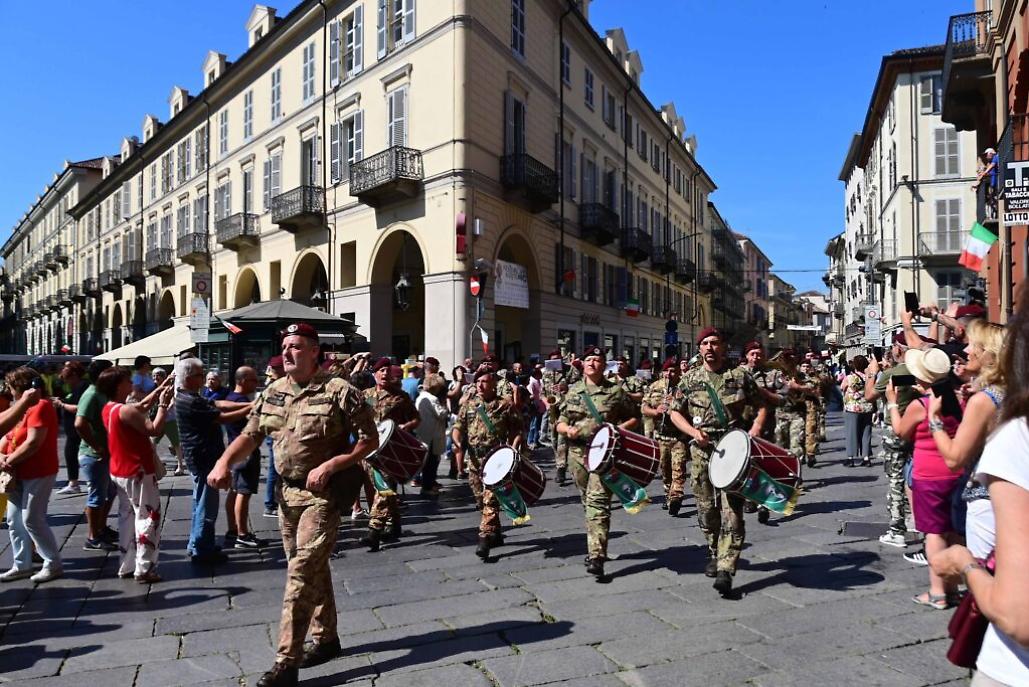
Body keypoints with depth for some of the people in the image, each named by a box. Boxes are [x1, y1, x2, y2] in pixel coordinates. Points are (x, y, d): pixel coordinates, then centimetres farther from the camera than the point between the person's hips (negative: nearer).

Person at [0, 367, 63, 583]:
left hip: (38, 474, -9)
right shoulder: (22, 408, 13)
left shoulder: (40, 407, -17)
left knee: (32, 520, -5)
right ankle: (22, 565, 22)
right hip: (19, 474, 9)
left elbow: (33, 443, -24)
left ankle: (54, 564, 6)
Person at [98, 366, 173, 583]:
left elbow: (139, 410, 16)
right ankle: (144, 570, 0)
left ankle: (127, 566, 24)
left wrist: (157, 393, 12)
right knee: (148, 518, -2)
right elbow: (154, 429, -26)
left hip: (121, 472, 10)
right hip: (138, 473, -10)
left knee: (128, 518, 17)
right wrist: (163, 405, -17)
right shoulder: (125, 411, -23)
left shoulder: (109, 409, 6)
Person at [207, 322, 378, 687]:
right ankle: (325, 638, 35)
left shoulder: (340, 391, -14)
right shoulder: (273, 392, 5)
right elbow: (250, 434, 7)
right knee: (312, 568, 18)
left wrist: (329, 466, -22)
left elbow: (370, 439, -13)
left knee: (302, 572, -8)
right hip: (287, 491, 7)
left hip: (324, 493, -7)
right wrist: (224, 462, -11)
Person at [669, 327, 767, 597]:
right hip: (701, 452, 2)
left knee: (732, 510, -10)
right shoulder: (690, 378, 7)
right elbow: (675, 412, 11)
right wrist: (693, 431, -6)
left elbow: (761, 406, 9)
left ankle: (726, 569, -8)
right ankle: (715, 553, 35)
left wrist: (756, 428, -9)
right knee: (706, 508, 12)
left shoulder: (740, 375, 3)